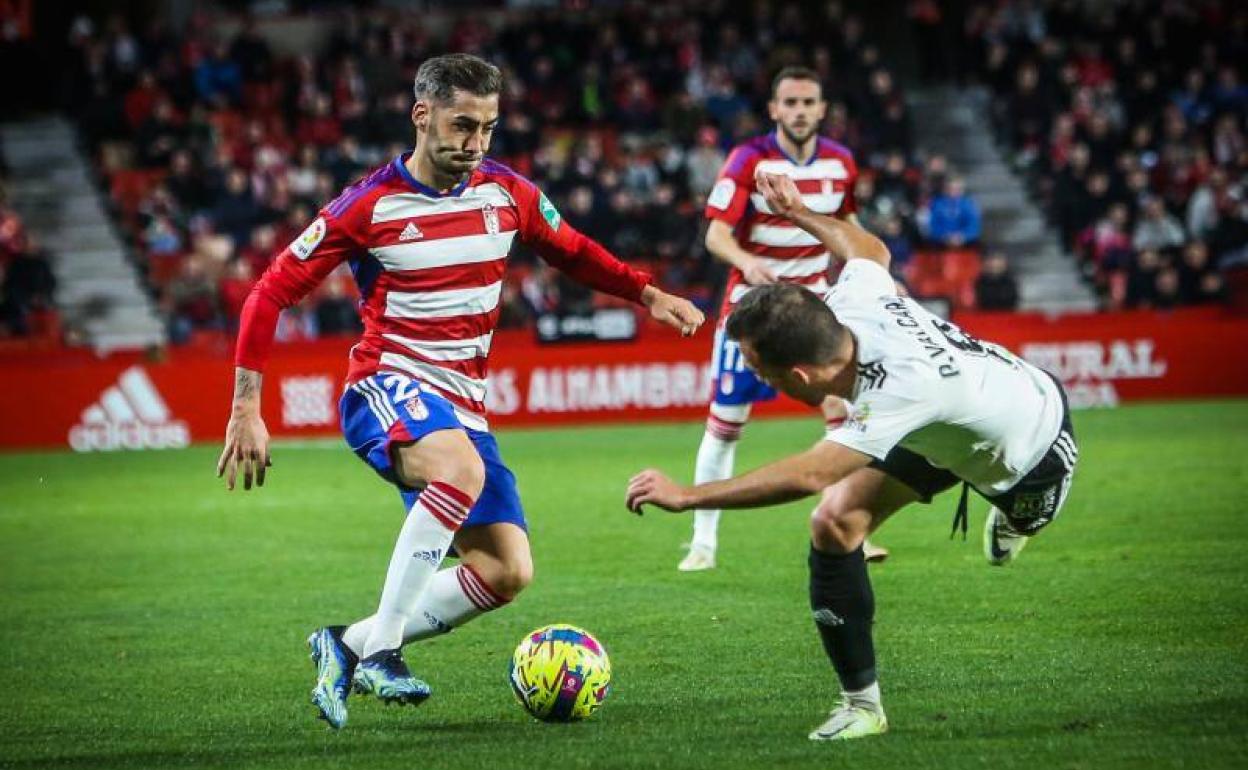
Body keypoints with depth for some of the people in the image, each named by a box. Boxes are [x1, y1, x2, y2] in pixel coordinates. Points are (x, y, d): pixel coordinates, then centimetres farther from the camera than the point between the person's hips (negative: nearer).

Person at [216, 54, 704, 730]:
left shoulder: (507, 193, 4)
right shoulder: (370, 205, -9)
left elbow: (574, 253, 24)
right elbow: (272, 293, -4)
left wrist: (648, 294, 8)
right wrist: (246, 410, -9)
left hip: (462, 407, 6)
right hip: (386, 383, -6)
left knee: (508, 573, -6)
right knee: (463, 470, -38)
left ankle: (346, 646, 7)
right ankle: (379, 652, -33)